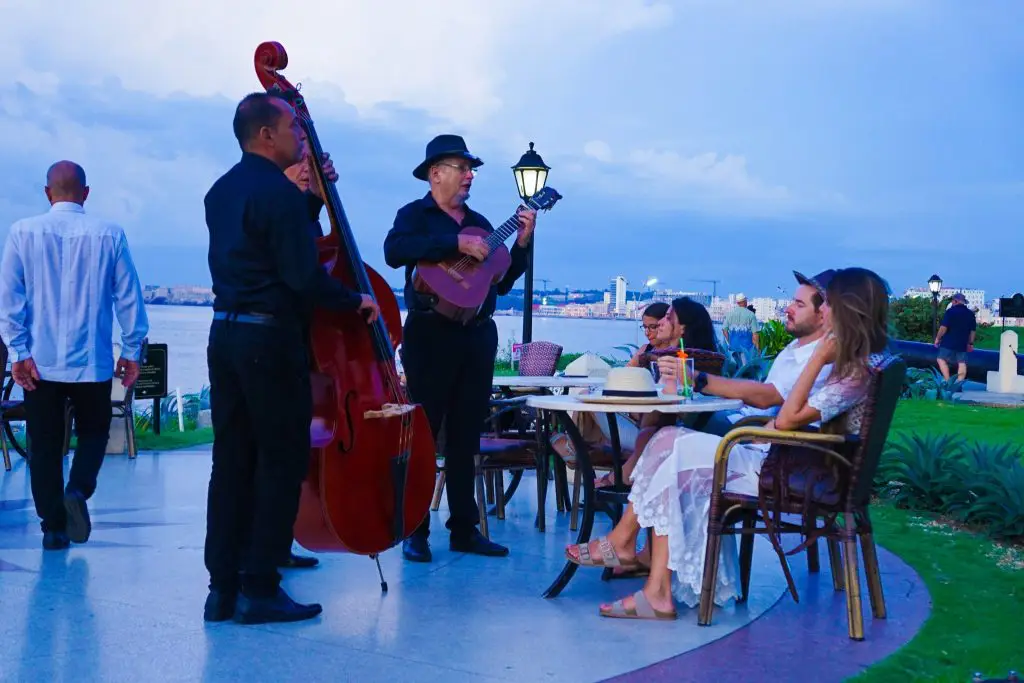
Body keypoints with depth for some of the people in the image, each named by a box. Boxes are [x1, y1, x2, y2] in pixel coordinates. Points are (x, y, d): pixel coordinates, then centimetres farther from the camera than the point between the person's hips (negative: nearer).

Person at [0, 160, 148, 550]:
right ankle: (78, 490, -9)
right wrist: (132, 350, 7)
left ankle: (54, 527, 11)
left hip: (39, 361, 1)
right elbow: (129, 297, -1)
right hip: (92, 359, 0)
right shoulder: (109, 235, -4)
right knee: (93, 433, 17)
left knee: (45, 445, 10)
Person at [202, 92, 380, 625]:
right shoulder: (280, 192, -14)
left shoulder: (222, 191, 14)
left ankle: (224, 586, 13)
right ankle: (260, 589, 1)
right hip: (270, 339, -9)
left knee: (231, 460, 10)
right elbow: (303, 276, -18)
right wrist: (355, 301, -4)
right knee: (282, 461, -1)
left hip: (225, 334, 9)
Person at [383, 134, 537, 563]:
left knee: (466, 437, 9)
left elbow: (502, 283, 16)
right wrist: (457, 243, -24)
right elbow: (394, 251, -22)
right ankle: (415, 531, 4)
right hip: (431, 335, -5)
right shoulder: (415, 214, 0)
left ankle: (464, 529, 14)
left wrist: (521, 242, 3)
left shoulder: (480, 223, 17)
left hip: (478, 337, 6)